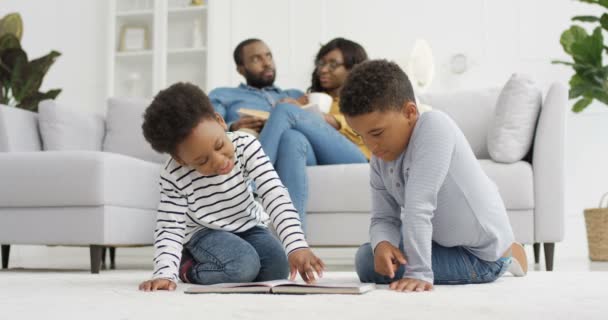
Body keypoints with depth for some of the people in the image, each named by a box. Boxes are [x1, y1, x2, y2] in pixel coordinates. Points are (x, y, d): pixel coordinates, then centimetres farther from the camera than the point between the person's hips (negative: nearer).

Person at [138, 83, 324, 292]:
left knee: (277, 268, -19)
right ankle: (189, 268, -2)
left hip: (247, 226, 4)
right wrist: (165, 273, -41)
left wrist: (297, 245, -42)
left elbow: (275, 196, -32)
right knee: (243, 266, -30)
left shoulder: (246, 146, -26)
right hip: (205, 233, -3)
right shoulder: (174, 177, -26)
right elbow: (170, 229, -22)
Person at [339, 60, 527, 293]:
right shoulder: (379, 161, -5)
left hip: (481, 253, -8)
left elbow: (418, 207, -34)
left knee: (369, 266, -15)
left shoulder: (434, 126, -29)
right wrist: (381, 244, -27)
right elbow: (384, 219, -4)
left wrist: (419, 273, -37)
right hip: (443, 240, 8)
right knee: (367, 256, 13)